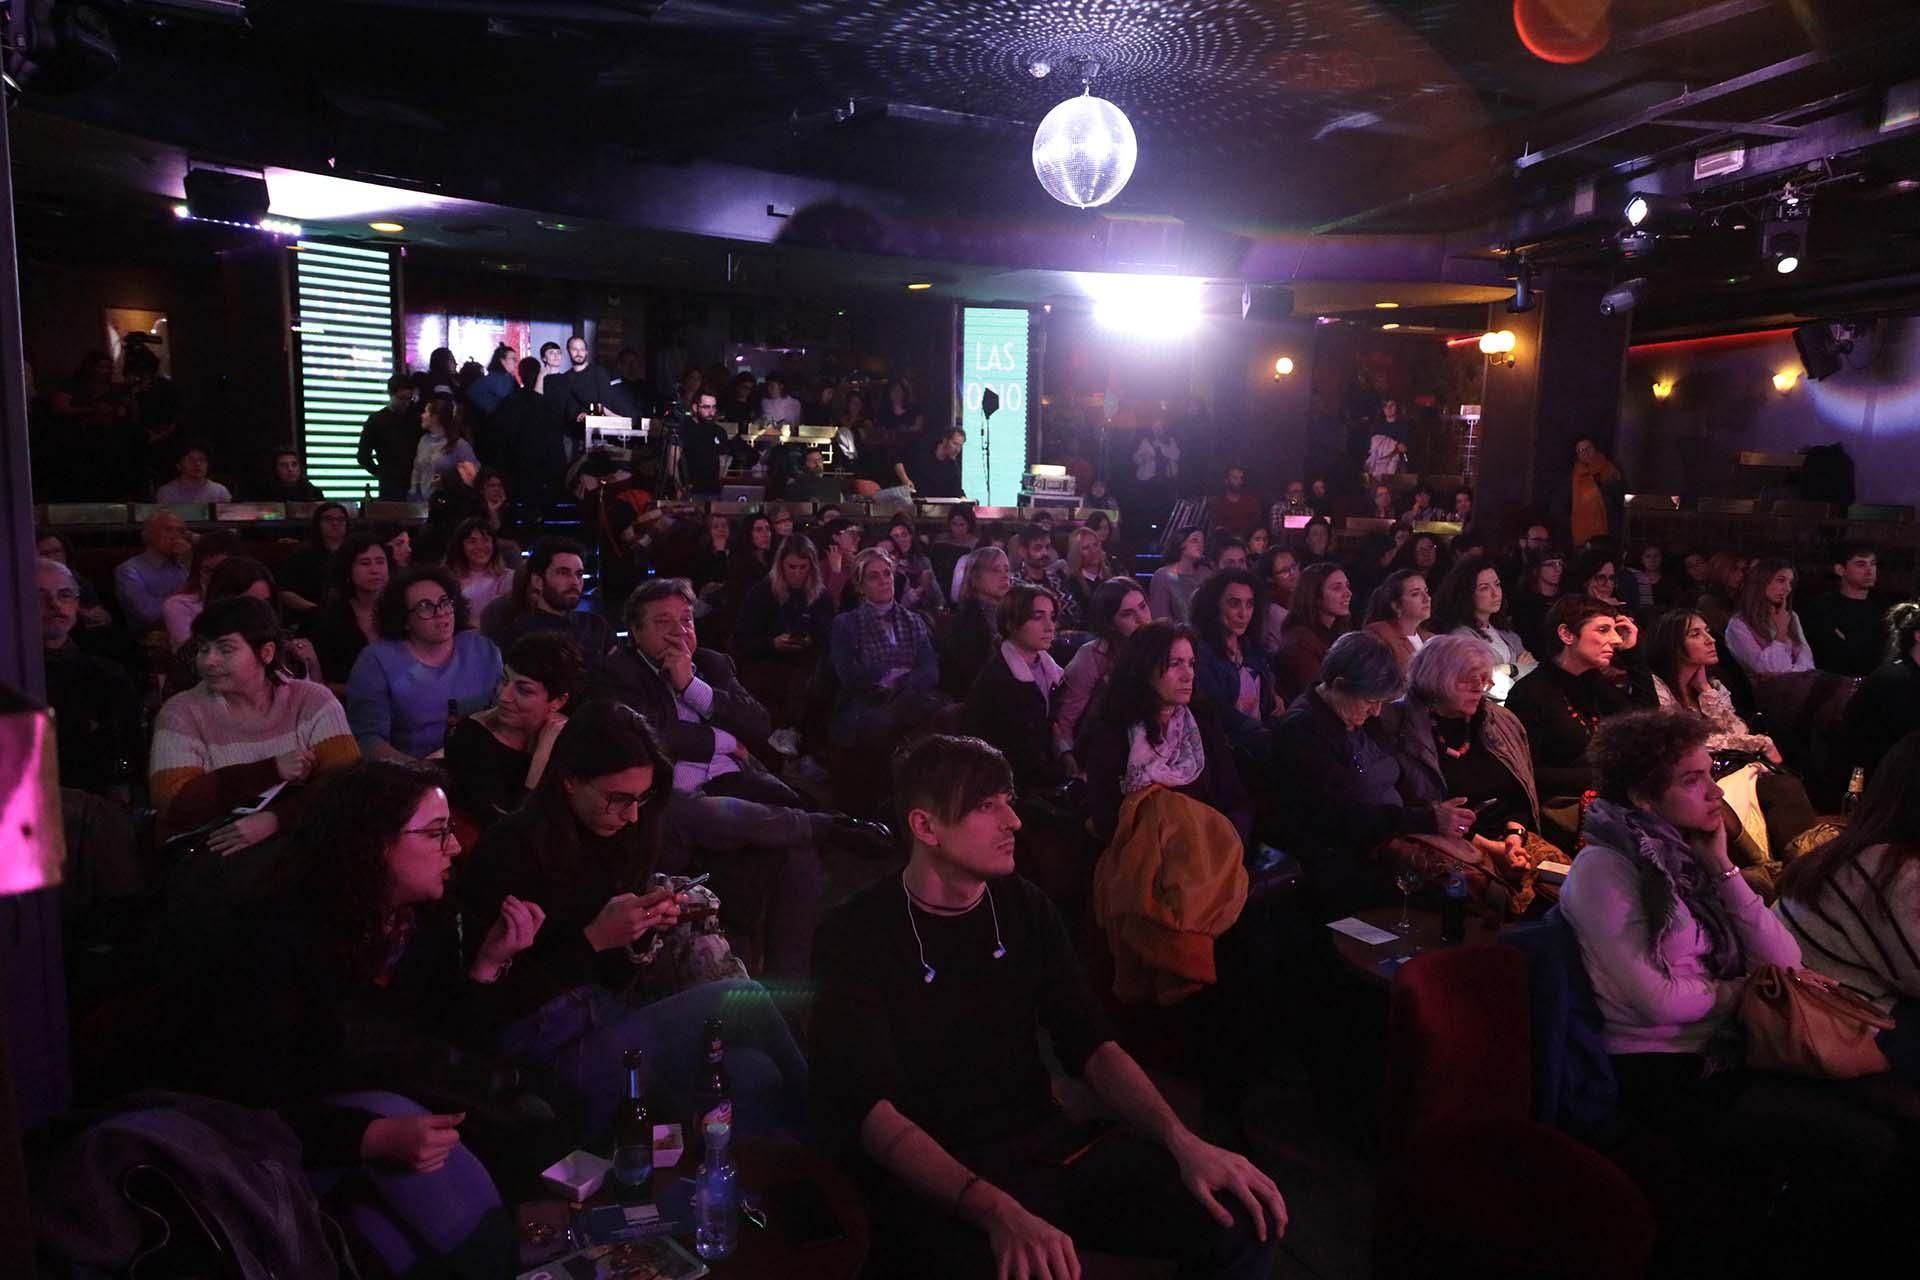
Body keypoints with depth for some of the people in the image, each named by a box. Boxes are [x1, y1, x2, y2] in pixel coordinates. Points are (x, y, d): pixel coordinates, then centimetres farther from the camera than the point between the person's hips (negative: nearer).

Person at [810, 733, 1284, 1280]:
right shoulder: (856, 936, -10)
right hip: (934, 1181, -4)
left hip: (1046, 1149, 5)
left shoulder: (1025, 908, 6)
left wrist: (1181, 1140, -12)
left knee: (1244, 1218, -13)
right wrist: (996, 1210, -32)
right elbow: (869, 1107, -18)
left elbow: (1091, 1047, 6)